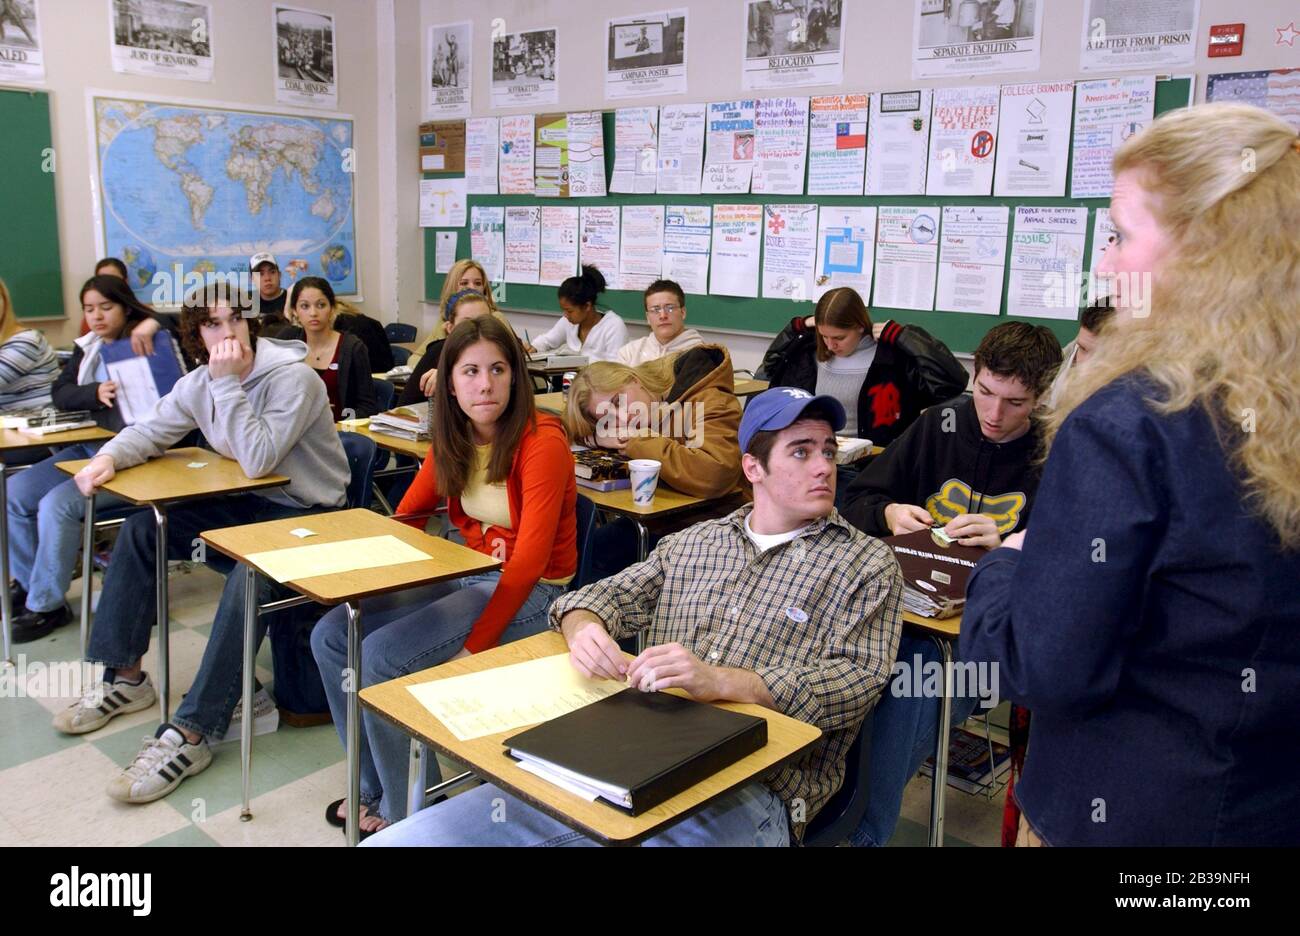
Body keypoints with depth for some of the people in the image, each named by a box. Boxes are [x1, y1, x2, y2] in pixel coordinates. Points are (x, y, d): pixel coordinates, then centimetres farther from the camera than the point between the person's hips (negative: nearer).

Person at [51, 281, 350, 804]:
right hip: (244, 505, 8)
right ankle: (125, 677, 11)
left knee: (248, 579, -34)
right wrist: (109, 457, -10)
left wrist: (229, 382, -28)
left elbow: (258, 460, -28)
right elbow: (150, 432, 12)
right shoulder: (199, 384, 4)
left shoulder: (292, 378, -20)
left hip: (306, 514, -8)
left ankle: (191, 734, -27)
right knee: (140, 530, -1)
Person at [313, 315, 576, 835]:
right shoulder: (453, 438, 4)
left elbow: (530, 559, -23)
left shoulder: (540, 441, -19)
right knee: (330, 636, -2)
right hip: (467, 576, 8)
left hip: (530, 593, -8)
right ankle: (374, 786, 14)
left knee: (381, 655, -22)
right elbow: (408, 516, 10)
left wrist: (475, 648, -24)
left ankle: (404, 812, 2)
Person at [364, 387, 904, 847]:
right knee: (396, 840, -12)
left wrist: (719, 681, -21)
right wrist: (584, 630, -8)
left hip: (748, 793, -3)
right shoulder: (693, 544, 19)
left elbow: (859, 678, -6)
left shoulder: (866, 565, 6)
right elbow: (596, 599, 18)